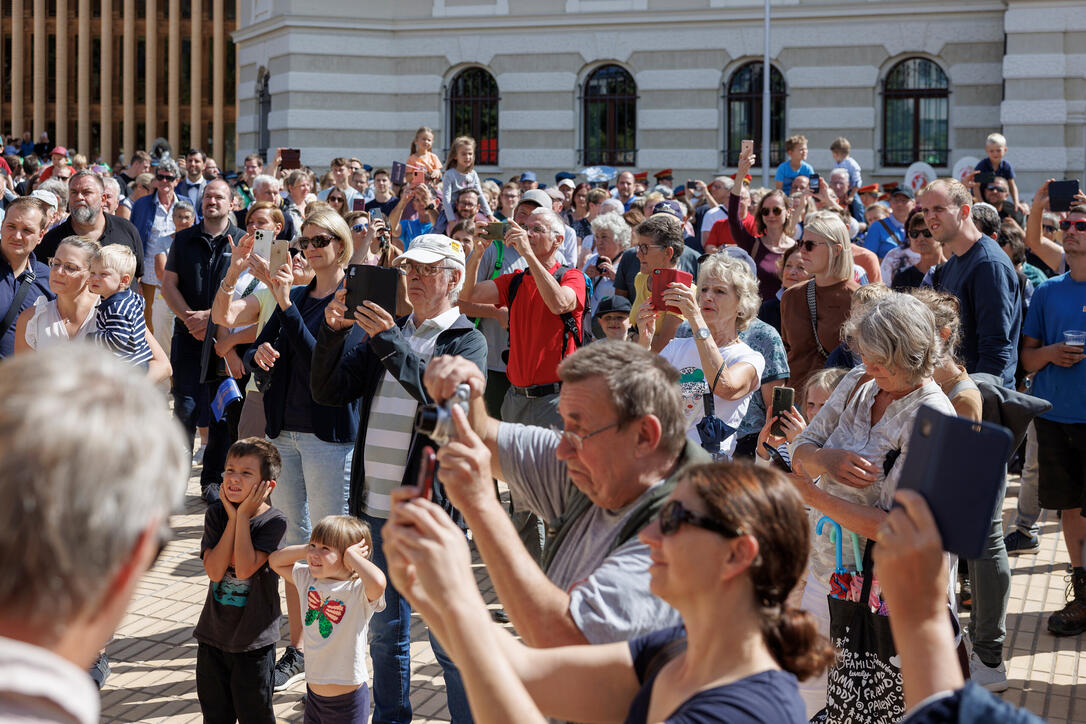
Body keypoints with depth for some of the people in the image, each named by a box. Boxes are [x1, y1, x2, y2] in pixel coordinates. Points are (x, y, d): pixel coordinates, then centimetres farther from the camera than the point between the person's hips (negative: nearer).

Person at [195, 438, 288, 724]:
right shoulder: (216, 513, -3)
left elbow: (245, 569, -25)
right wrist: (232, 517, -16)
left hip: (254, 641, -4)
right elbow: (214, 571, -16)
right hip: (213, 634, 4)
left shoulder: (274, 521, -13)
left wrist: (243, 516, -20)